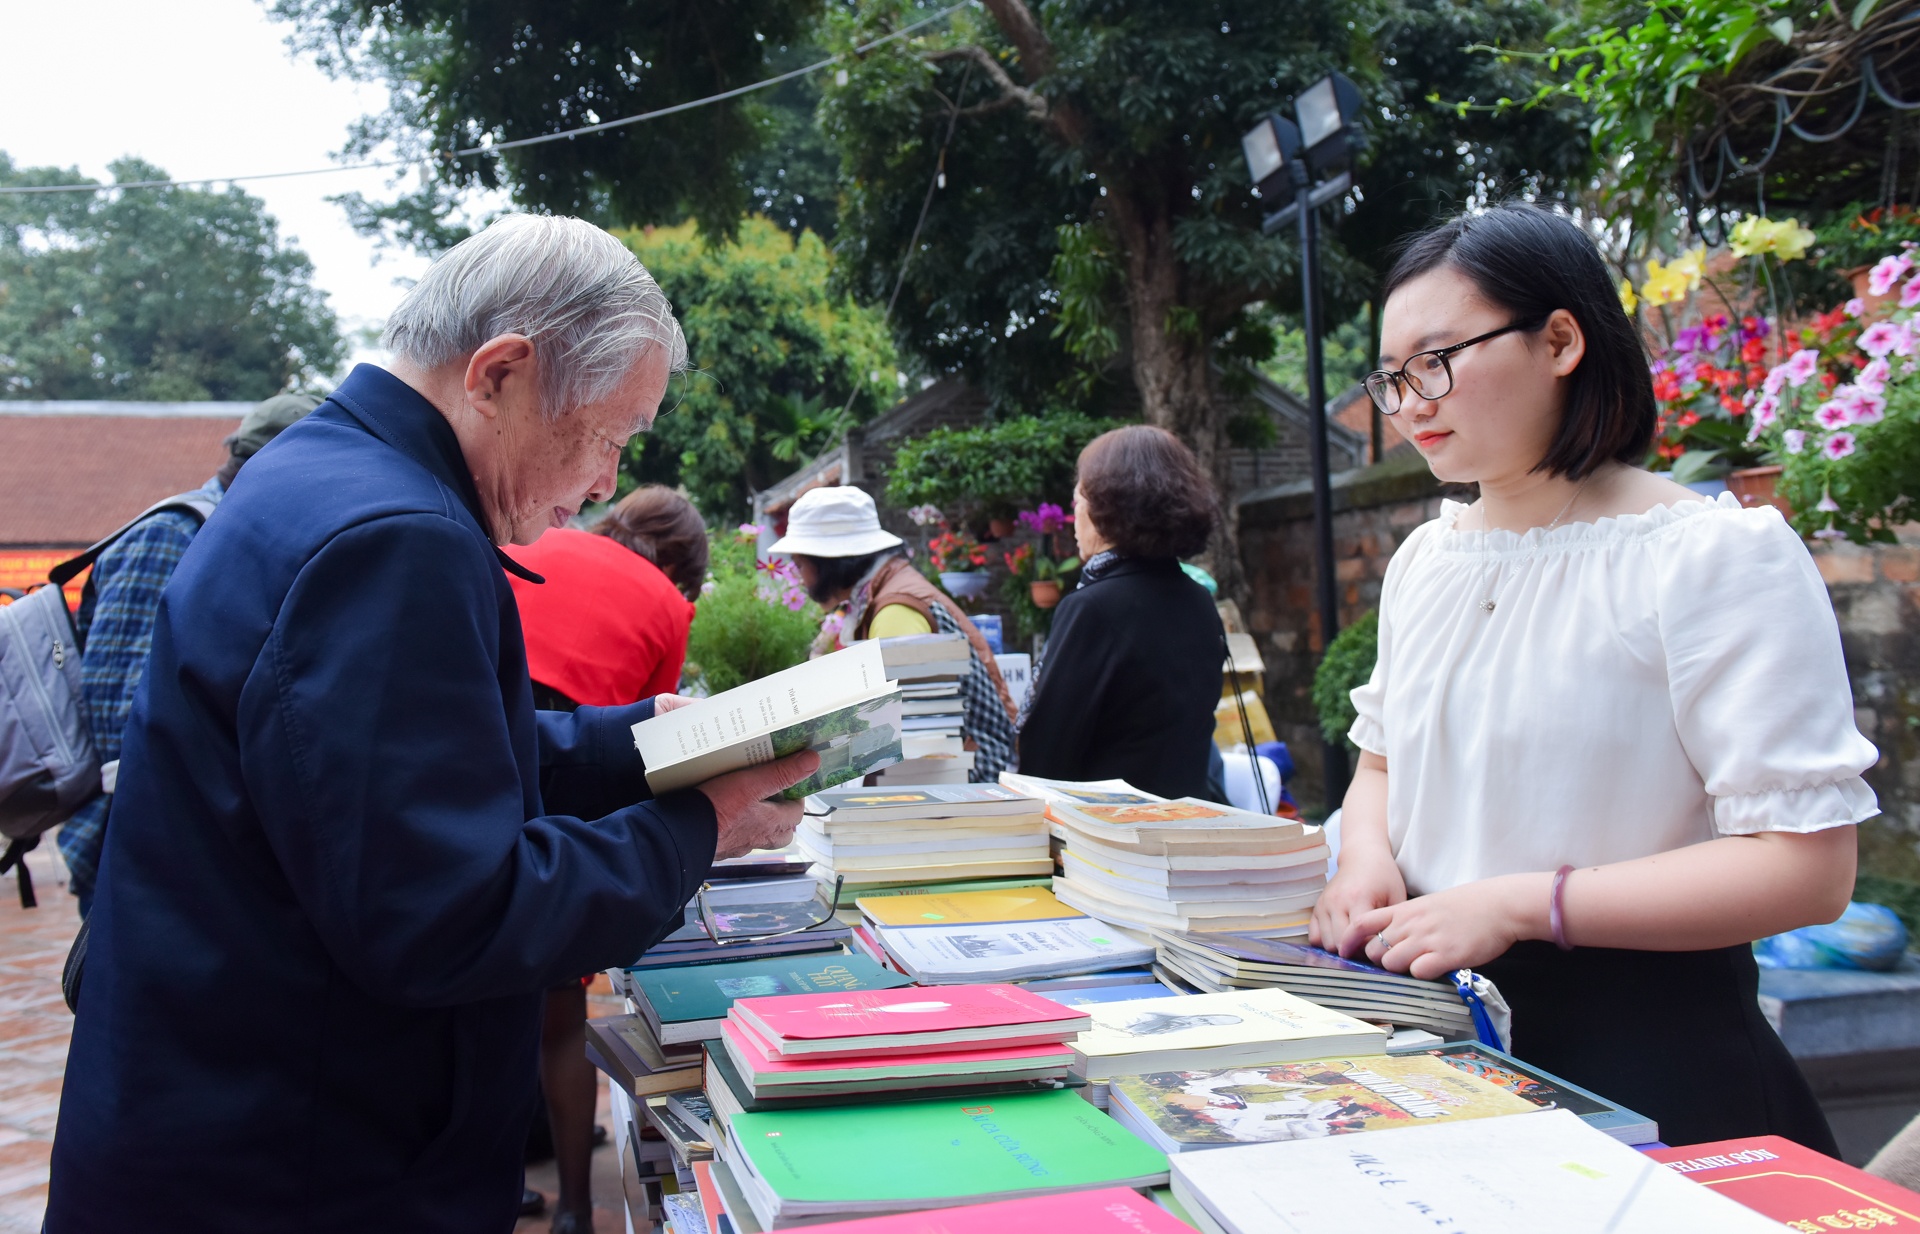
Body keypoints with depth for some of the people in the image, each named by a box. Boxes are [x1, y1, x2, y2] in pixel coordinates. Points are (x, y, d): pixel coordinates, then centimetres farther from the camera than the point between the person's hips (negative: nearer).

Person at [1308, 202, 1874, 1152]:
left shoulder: (1719, 555, -10)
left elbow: (1806, 866, -16)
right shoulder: (1425, 559, 10)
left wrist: (1516, 905, -21)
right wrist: (1367, 859, -2)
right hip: (1434, 1016, 6)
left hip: (1639, 1045, -5)